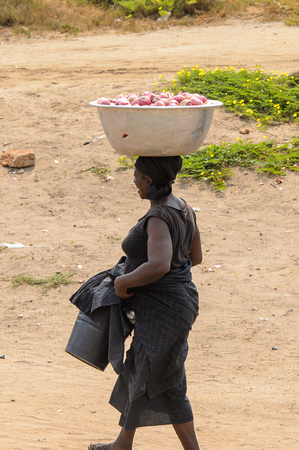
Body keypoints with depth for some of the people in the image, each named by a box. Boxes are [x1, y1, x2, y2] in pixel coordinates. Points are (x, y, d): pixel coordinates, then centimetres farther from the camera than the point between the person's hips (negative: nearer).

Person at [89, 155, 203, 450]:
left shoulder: (158, 219, -24)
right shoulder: (183, 209, 5)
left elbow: (159, 266, -39)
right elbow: (195, 257, 16)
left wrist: (123, 281, -23)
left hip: (161, 312, -10)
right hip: (177, 301, 10)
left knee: (165, 386, 2)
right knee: (139, 372, 21)